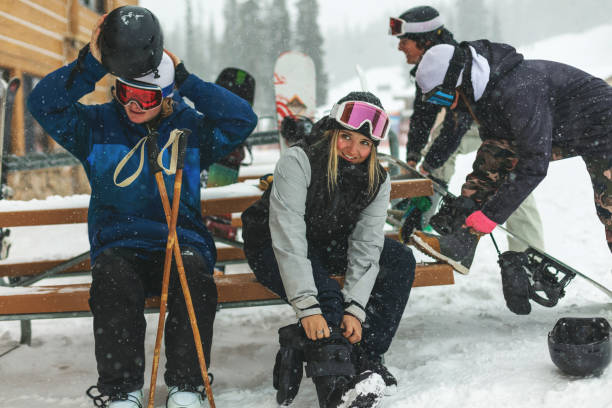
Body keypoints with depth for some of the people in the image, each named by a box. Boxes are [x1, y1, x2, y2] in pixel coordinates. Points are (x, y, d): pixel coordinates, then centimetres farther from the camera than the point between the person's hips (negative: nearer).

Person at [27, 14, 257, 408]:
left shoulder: (190, 128, 7)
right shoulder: (98, 125, 7)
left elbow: (242, 120, -6)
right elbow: (44, 103, -5)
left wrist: (187, 82, -10)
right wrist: (90, 65, -17)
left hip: (182, 241, 0)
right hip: (118, 245, 0)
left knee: (194, 273, -34)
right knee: (113, 278, -35)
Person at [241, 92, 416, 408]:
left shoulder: (378, 181, -11)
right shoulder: (298, 161, -27)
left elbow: (365, 247, -17)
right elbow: (288, 239, -34)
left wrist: (355, 308, -31)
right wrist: (307, 307, -42)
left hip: (330, 246, 6)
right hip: (273, 248, -6)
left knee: (400, 260, -14)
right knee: (327, 297, -32)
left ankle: (366, 360, -19)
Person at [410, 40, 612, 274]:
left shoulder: (519, 92, -36)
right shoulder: (480, 89, -8)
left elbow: (535, 164, -35)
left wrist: (490, 215, -31)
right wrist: (467, 201, 4)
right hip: (555, 131, 8)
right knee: (491, 155, -8)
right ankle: (459, 246, -8)